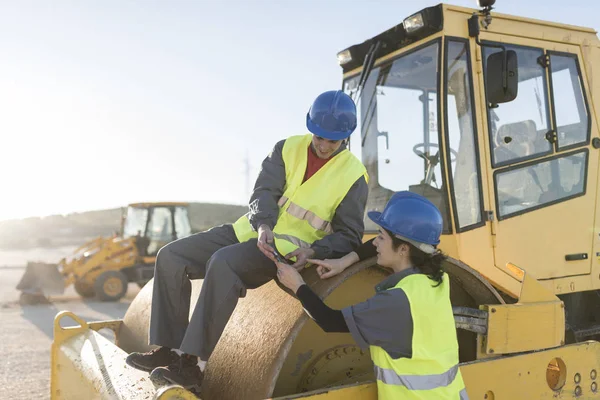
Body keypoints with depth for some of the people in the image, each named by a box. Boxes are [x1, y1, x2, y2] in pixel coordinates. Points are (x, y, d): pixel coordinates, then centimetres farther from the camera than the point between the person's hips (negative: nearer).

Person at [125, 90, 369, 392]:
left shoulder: (353, 175, -3)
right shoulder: (288, 149, 7)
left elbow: (349, 235, -2)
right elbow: (264, 192, -3)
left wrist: (313, 251, -21)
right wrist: (263, 224, -24)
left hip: (288, 249, -6)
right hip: (250, 231, 6)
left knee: (222, 262, -35)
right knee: (171, 257, -6)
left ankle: (192, 366, -30)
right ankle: (170, 349, -1)